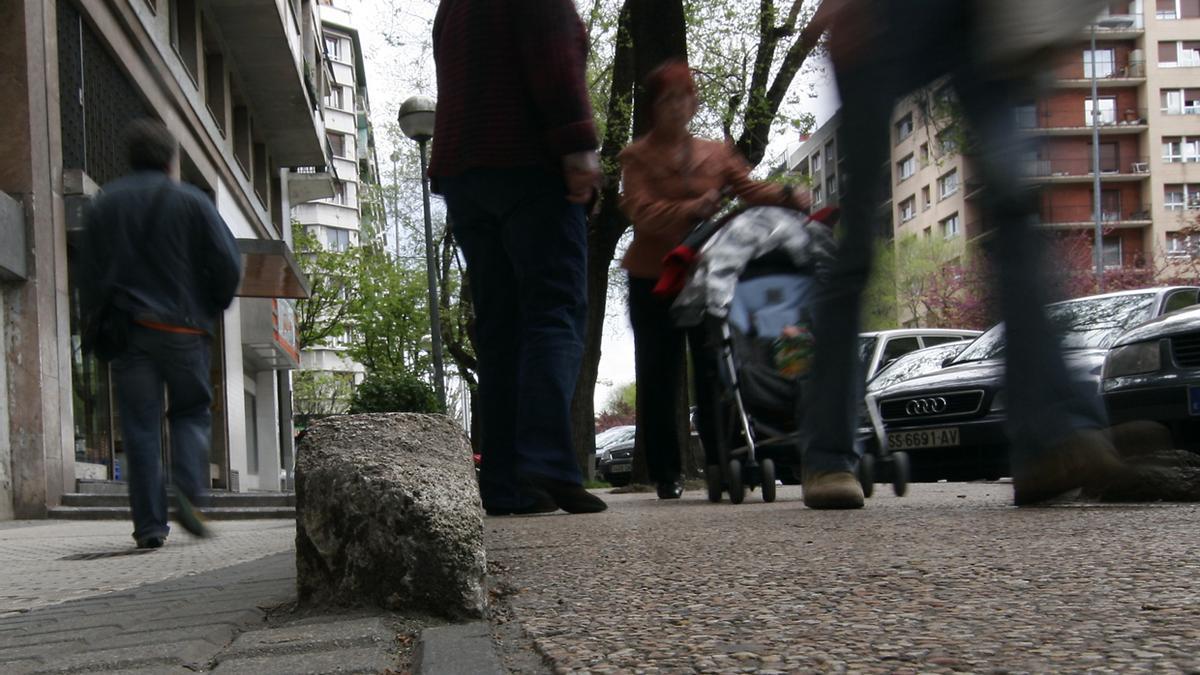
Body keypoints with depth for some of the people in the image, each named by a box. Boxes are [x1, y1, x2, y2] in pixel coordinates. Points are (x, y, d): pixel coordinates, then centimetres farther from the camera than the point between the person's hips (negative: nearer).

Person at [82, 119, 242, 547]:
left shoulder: (104, 204, 10)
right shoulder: (192, 202, 2)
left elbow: (92, 271, 6)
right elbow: (228, 266, -5)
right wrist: (210, 310, 10)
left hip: (128, 330, 2)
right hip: (183, 330, -2)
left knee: (140, 425, 3)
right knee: (192, 413, 13)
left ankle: (149, 524, 1)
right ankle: (188, 491, -9)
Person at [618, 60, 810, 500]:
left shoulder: (716, 154, 14)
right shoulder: (637, 157, 5)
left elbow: (748, 188, 1)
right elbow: (641, 211, -10)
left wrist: (786, 196, -19)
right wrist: (688, 209, -27)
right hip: (653, 279, -2)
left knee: (713, 372, -2)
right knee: (658, 377, 1)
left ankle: (721, 464, 3)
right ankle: (665, 475, 8)